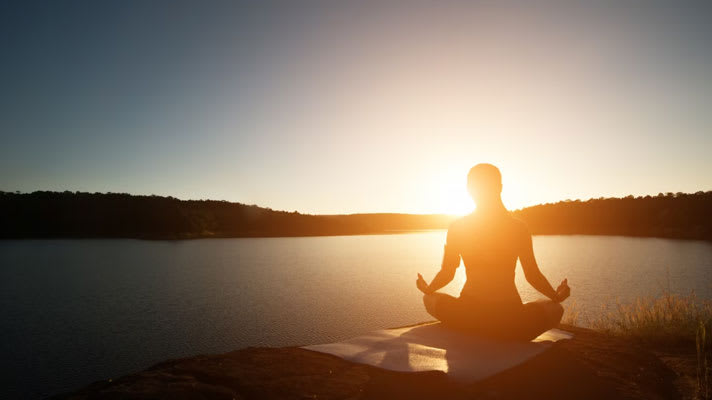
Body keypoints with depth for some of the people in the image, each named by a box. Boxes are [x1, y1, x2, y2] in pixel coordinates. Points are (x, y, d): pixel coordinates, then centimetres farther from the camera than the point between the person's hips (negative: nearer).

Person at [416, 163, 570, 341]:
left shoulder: (457, 228, -1)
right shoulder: (519, 228, -3)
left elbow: (446, 274, 2)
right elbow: (533, 276, 2)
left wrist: (427, 288, 24)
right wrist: (557, 296, 22)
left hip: (468, 318, 0)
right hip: (511, 324, 0)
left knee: (429, 299, 30)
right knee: (556, 308, 29)